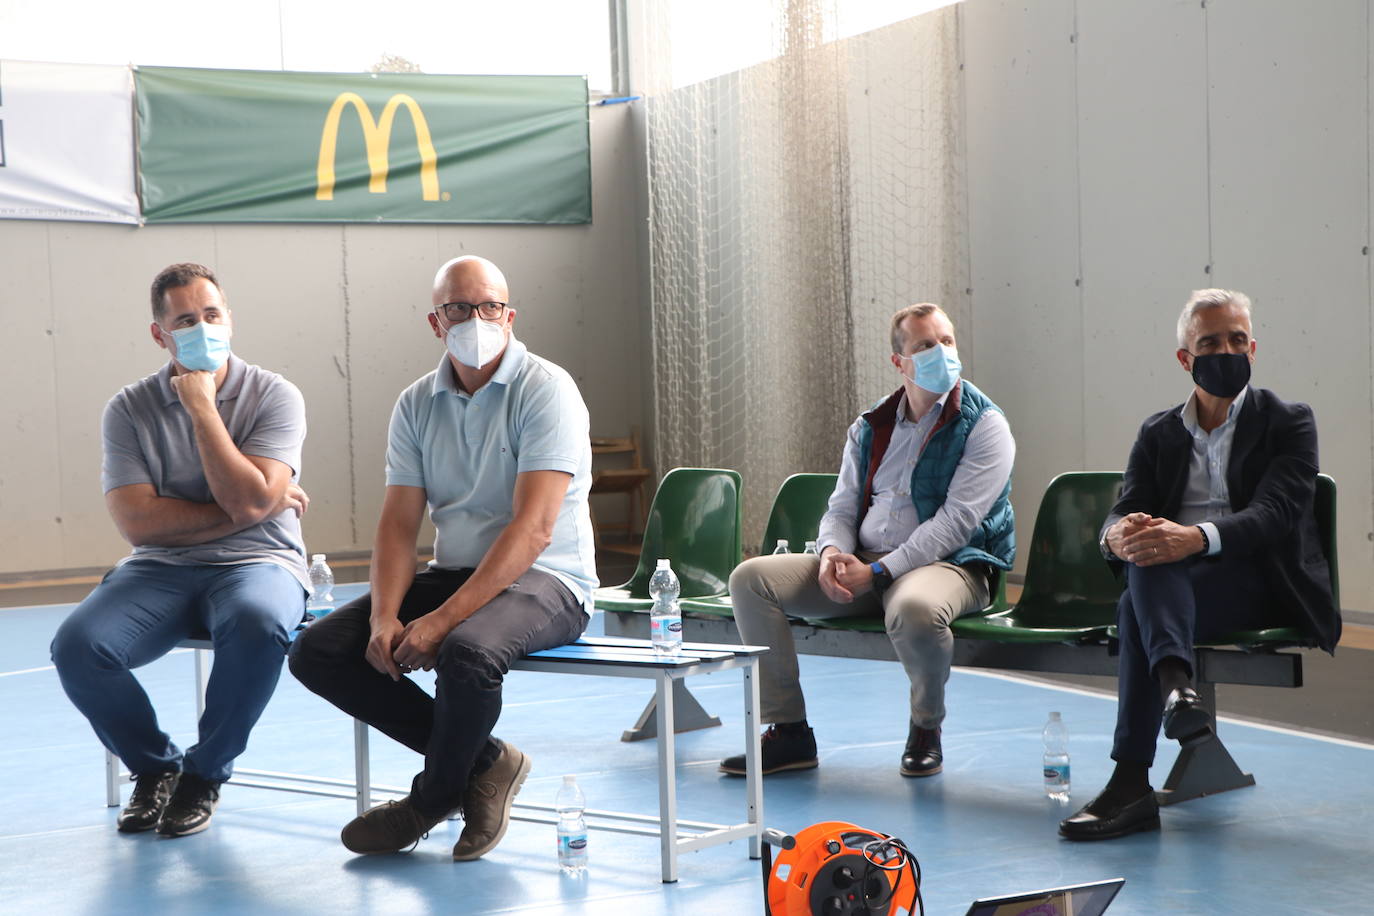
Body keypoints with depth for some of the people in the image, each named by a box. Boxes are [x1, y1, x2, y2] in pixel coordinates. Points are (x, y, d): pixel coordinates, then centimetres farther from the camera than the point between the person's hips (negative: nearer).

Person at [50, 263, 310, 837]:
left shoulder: (274, 396, -2)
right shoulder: (129, 409, 3)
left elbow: (249, 499, -16)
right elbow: (137, 521, -8)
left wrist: (202, 407, -12)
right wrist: (237, 512, -10)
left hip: (257, 563, -2)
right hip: (161, 572, 2)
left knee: (255, 624, -38)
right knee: (76, 646, -26)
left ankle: (204, 773, -10)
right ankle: (153, 765, 4)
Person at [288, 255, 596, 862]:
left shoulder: (545, 390, -12)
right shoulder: (417, 405, 8)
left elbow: (535, 527, -21)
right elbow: (399, 522, 4)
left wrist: (443, 619, -27)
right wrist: (385, 617, -15)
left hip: (544, 580, -6)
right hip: (453, 573, 7)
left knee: (465, 650, -38)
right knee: (316, 652, -9)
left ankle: (432, 798, -7)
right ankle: (481, 760, -5)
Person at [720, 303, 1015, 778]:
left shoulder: (983, 425, -5)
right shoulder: (870, 427, 13)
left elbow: (956, 522, -14)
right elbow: (842, 507, 14)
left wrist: (878, 573, -20)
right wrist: (832, 553, -11)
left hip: (950, 565, -6)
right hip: (862, 563, 6)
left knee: (914, 609, -43)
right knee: (751, 578, -9)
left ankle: (926, 729, -10)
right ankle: (789, 733, -6)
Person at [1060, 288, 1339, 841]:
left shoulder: (1288, 423, 5)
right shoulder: (1157, 434, 18)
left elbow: (1275, 514, -12)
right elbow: (1126, 512, 5)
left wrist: (1196, 537, -33)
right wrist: (1118, 535, -24)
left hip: (1259, 584, -4)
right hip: (1169, 585, 4)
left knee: (1137, 607, -32)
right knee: (1146, 543, -32)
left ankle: (1131, 784, -43)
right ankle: (1175, 685, -51)